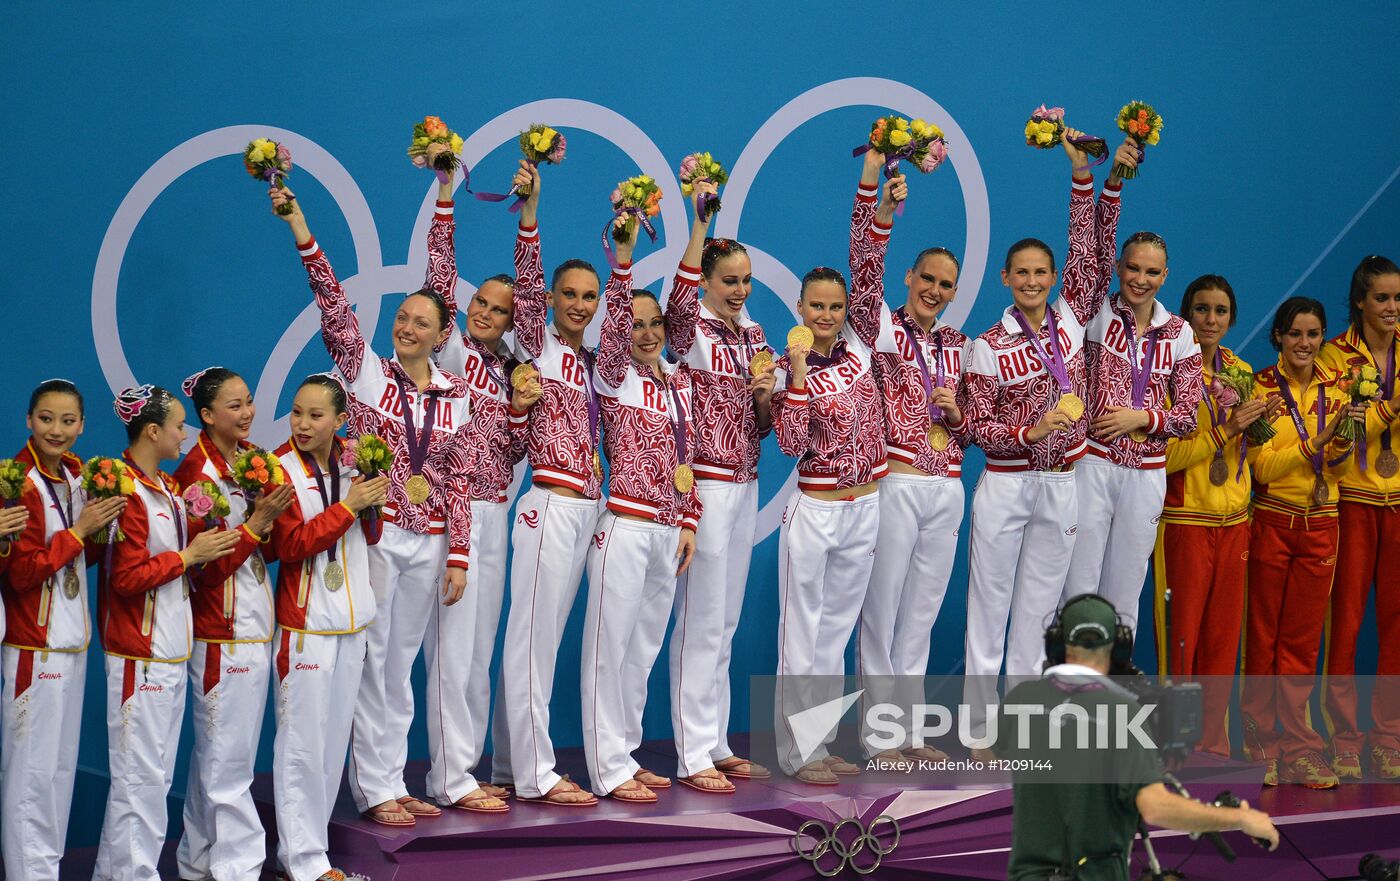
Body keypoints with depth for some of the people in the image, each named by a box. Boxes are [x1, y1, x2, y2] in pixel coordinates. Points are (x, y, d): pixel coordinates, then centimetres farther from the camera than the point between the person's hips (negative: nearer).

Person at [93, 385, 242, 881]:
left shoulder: (168, 488, 13)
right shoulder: (126, 491, -15)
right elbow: (128, 578, -19)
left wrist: (208, 547, 7)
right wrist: (188, 556, -13)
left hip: (171, 650, 9)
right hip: (139, 655, -9)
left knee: (155, 773, 13)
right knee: (142, 775, -4)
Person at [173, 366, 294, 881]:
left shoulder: (251, 458, 10)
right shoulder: (197, 472, -14)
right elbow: (208, 564, -16)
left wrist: (272, 518, -3)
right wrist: (257, 522, -21)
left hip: (256, 624, 8)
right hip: (221, 631, -8)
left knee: (216, 753, 15)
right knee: (227, 758, -2)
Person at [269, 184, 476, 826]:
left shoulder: (456, 396, 8)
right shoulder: (366, 371, -1)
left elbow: (459, 479, 8)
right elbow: (332, 300, -10)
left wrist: (457, 555, 3)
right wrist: (298, 223, -19)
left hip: (428, 542, 3)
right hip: (373, 532, -3)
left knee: (401, 663, 10)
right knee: (371, 659, -2)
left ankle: (393, 780, 16)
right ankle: (374, 788, 4)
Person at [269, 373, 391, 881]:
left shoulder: (351, 461, 5)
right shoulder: (281, 470, -12)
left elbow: (371, 535, 10)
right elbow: (290, 546, -19)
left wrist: (371, 499, -8)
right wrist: (346, 505, -20)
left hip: (352, 619, 6)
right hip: (305, 623, -6)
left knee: (335, 739, 12)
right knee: (303, 743, -3)